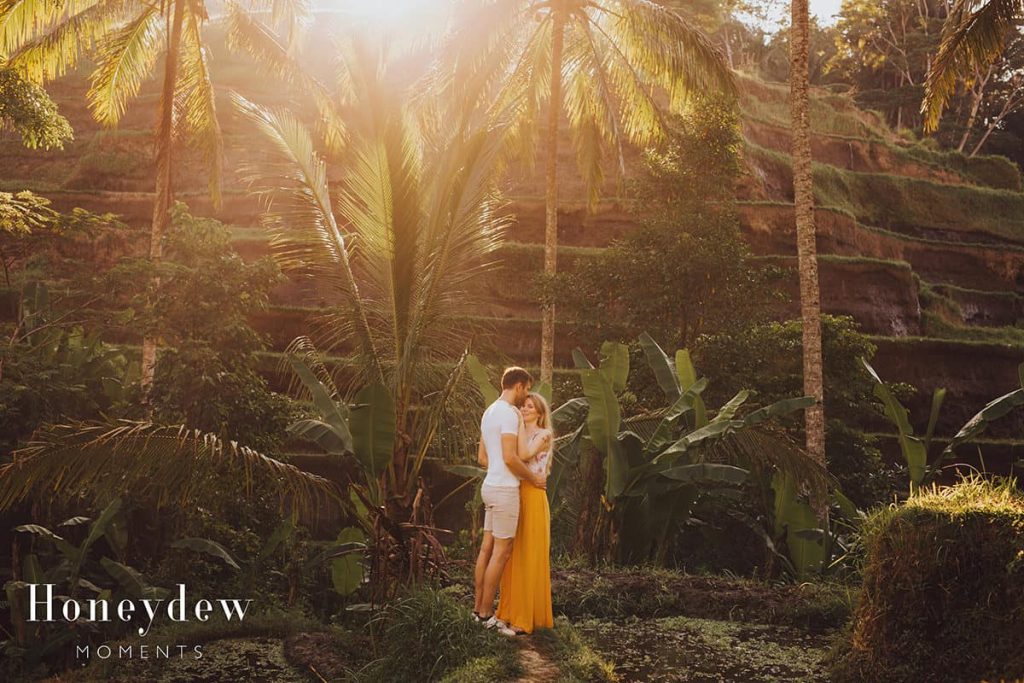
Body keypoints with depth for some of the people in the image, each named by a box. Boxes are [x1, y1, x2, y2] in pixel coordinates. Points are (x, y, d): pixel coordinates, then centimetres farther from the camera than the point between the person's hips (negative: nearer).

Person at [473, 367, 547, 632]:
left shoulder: (490, 412, 16)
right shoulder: (509, 413, -15)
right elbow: (510, 457, -22)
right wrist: (534, 478, -9)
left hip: (490, 486, 10)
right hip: (505, 490, -10)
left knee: (487, 548, 12)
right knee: (501, 552, -4)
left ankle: (479, 608, 18)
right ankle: (487, 615, 1)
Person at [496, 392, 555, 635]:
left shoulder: (544, 435, -4)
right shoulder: (520, 435, 16)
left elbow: (524, 455, -22)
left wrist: (521, 424, -15)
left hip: (533, 498, -8)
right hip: (514, 497, 8)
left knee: (529, 558, -5)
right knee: (513, 557, 10)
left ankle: (526, 619, -2)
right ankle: (513, 611, 19)